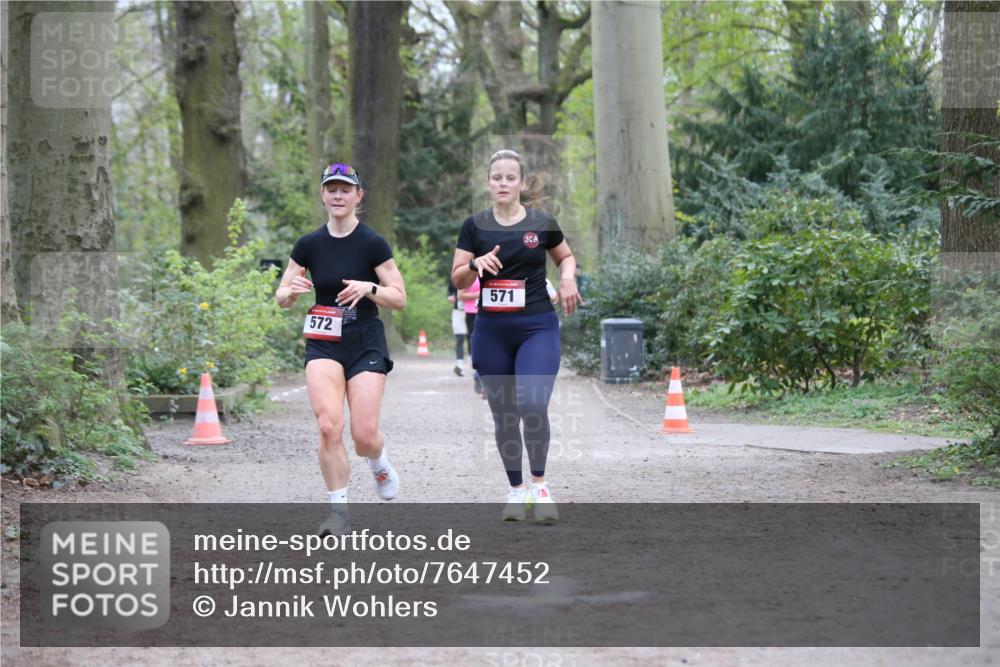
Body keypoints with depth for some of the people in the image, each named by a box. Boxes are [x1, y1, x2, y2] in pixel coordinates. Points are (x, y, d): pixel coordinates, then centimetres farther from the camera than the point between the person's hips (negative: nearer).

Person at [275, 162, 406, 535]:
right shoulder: (309, 245, 3)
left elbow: (400, 299, -4)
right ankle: (338, 511, -5)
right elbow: (281, 298, 9)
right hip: (323, 345, 2)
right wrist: (292, 291, -14)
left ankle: (378, 463, 29)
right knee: (328, 426, -17)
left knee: (364, 435, -9)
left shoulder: (372, 244, -6)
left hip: (366, 344, -2)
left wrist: (369, 288, -23)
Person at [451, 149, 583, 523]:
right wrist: (475, 263, -17)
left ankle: (539, 484, -3)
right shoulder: (475, 226, 2)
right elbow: (458, 280, 3)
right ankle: (516, 490, 21)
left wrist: (567, 277, -3)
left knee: (532, 405, -20)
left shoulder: (542, 223, 0)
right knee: (503, 415, 6)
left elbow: (566, 256, 18)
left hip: (537, 328, -2)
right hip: (491, 332, 2)